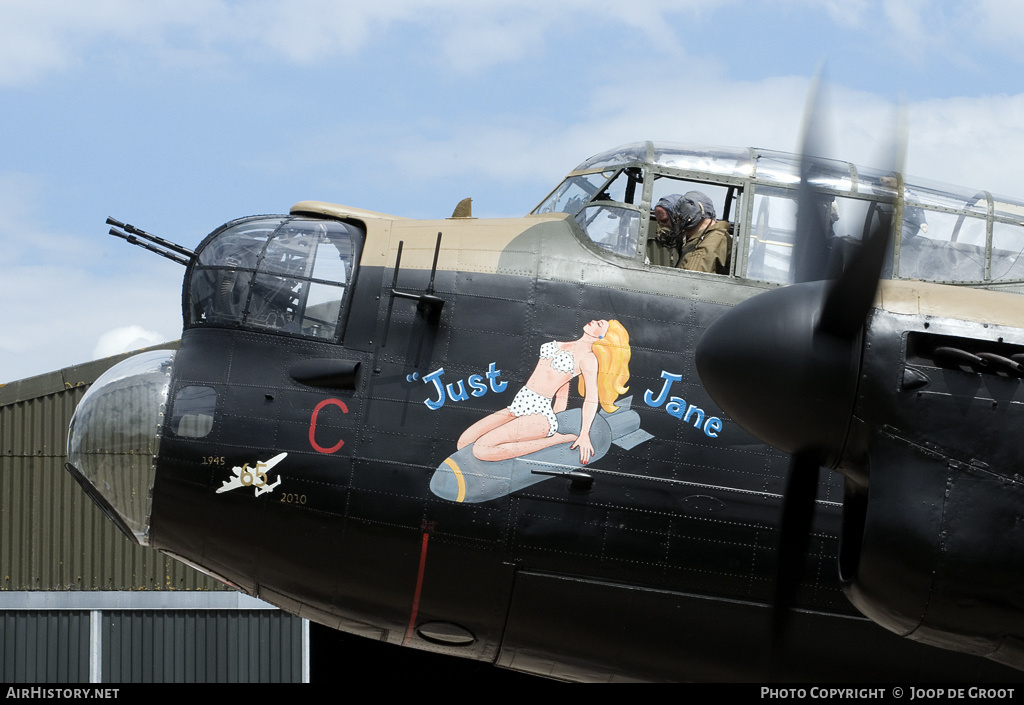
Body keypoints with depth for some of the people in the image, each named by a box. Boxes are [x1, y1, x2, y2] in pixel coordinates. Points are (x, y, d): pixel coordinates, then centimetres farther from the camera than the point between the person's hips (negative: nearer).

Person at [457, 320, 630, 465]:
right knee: (463, 444, 1)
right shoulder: (567, 346, 17)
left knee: (481, 450, -24)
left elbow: (592, 397, -13)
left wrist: (584, 435, -21)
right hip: (516, 408, 9)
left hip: (538, 413, -9)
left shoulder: (588, 357, -7)